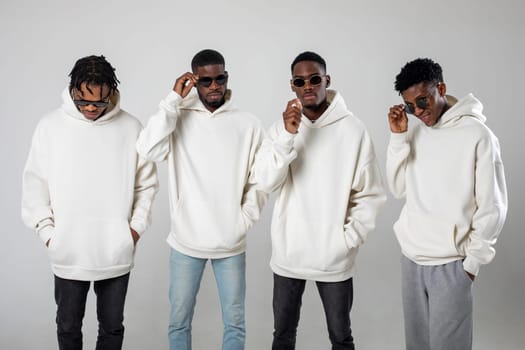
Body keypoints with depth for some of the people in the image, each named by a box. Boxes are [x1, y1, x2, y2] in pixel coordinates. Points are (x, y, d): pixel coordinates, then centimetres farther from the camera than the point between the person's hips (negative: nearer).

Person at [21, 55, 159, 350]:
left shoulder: (131, 128, -4)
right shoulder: (50, 126, -5)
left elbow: (147, 184, 3)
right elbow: (35, 184, 0)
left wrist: (137, 226, -4)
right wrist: (47, 231, -5)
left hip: (117, 252, 0)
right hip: (68, 252, 0)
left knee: (112, 326, 15)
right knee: (68, 326, 16)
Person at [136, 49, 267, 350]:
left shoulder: (249, 124, -2)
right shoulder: (179, 118, -3)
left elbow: (259, 182, 2)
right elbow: (149, 150, -20)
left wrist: (244, 221, -8)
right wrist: (174, 99, -16)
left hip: (231, 244, 1)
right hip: (186, 242, 0)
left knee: (235, 323, 13)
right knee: (179, 322, 14)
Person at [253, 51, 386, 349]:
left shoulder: (354, 130, -8)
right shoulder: (281, 127, -1)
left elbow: (371, 195, -4)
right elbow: (266, 183, -12)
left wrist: (349, 240, -10)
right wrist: (288, 135, -22)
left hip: (335, 257, -2)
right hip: (288, 253, 2)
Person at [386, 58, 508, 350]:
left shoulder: (477, 135, -10)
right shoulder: (414, 130, 6)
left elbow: (493, 207, -8)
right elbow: (399, 189, 3)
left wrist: (473, 260, -7)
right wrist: (399, 137, -6)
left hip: (450, 263, -5)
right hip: (411, 257, 5)